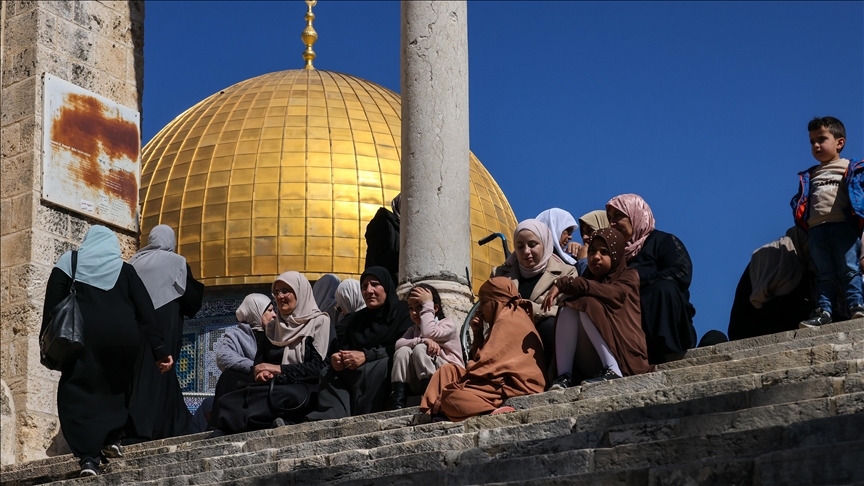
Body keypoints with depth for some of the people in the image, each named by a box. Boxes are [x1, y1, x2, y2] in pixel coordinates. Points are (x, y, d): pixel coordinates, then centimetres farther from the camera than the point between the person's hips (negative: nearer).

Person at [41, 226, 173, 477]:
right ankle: (111, 440, 17)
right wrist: (159, 348, 6)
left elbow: (51, 308, 3)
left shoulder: (68, 264, 13)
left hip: (82, 337, -2)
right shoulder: (125, 270, 16)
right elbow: (146, 311, 8)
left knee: (79, 391, 2)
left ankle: (88, 456, -11)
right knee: (116, 387, 25)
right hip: (122, 337, 2)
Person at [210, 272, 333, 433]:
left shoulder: (319, 322, 5)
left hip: (306, 391, -6)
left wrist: (279, 369, -7)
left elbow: (320, 366, -6)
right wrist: (263, 372, -5)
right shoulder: (273, 327, 24)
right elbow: (259, 362, 20)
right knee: (225, 404, -28)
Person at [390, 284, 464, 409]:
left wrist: (427, 304, -10)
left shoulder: (448, 324, 2)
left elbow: (429, 333, -21)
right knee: (403, 351, -18)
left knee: (420, 349, -25)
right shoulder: (414, 329, 18)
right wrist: (423, 341, -23)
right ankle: (398, 404, -28)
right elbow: (398, 344, -5)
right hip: (420, 383, 5)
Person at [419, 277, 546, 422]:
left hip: (515, 386, -11)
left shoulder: (509, 322, -9)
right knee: (447, 370, 15)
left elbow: (488, 363, -14)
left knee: (452, 397, -25)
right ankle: (434, 414, -5)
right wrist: (478, 333, 10)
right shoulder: (509, 319, 22)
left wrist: (471, 367, 2)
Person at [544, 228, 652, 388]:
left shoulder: (628, 276, 8)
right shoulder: (588, 279, 23)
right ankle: (564, 376, -28)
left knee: (587, 304, -20)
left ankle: (613, 371, -30)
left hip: (626, 356, -4)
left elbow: (613, 294, -15)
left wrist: (564, 284, -19)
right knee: (568, 310, -15)